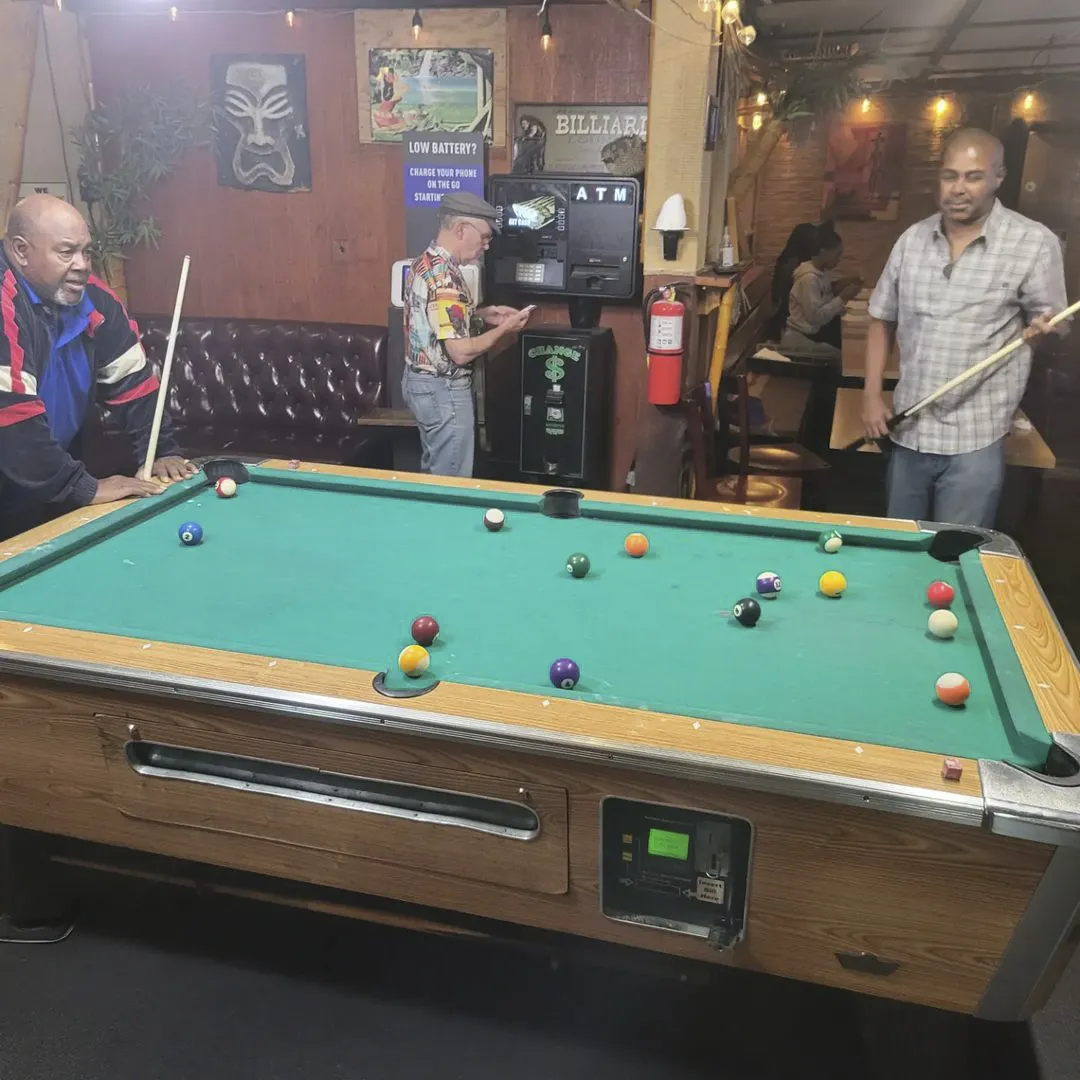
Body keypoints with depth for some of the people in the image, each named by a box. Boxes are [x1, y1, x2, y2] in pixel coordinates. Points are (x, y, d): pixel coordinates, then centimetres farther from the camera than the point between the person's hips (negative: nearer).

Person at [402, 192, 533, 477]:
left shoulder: (424, 263, 7)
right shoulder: (445, 277, -24)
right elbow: (460, 352, -28)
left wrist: (482, 315, 9)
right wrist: (504, 329, -15)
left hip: (421, 380, 10)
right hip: (443, 390, -10)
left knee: (433, 473, 21)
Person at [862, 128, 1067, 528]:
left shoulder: (1035, 243, -8)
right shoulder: (913, 239, 4)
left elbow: (1054, 326, 0)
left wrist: (1041, 327, -23)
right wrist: (872, 394, 4)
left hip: (975, 441, -4)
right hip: (907, 431, 4)